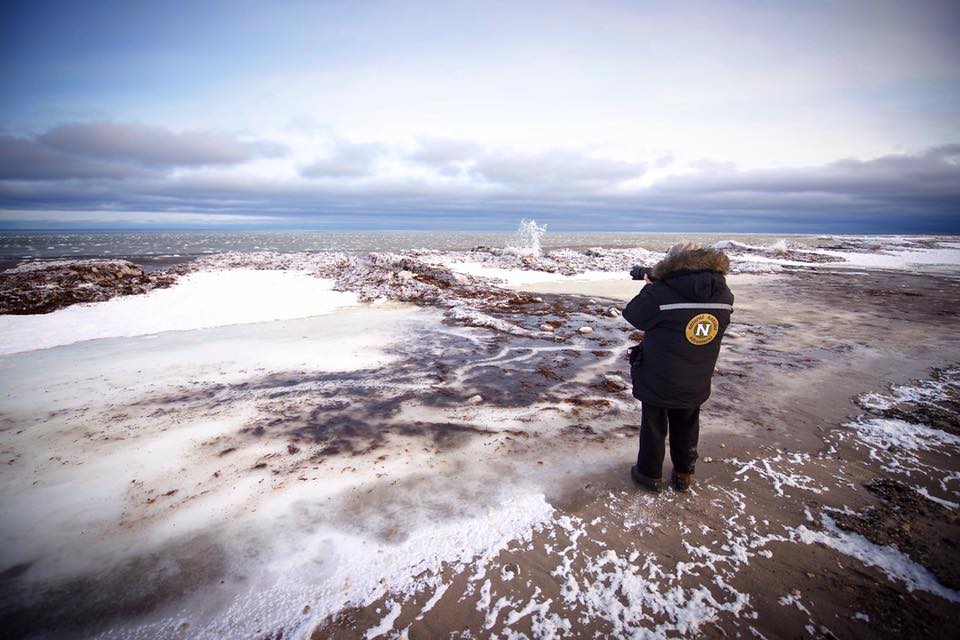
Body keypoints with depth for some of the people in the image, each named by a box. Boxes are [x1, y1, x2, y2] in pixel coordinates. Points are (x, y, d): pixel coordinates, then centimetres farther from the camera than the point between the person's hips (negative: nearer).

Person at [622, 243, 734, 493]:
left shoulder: (659, 294, -25)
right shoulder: (724, 296, -7)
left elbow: (632, 315, -10)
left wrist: (650, 288, 4)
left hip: (658, 381, -4)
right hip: (696, 385, 5)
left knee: (653, 427, 15)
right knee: (686, 428, 23)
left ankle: (650, 475, 31)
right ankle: (683, 475, 39)